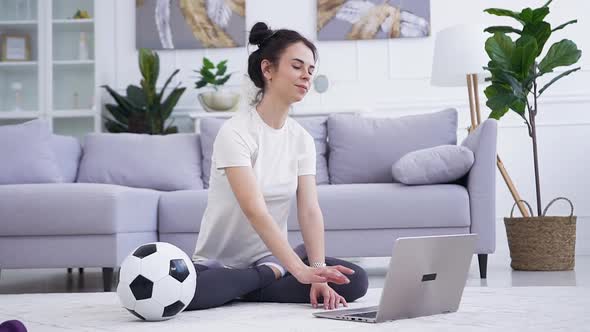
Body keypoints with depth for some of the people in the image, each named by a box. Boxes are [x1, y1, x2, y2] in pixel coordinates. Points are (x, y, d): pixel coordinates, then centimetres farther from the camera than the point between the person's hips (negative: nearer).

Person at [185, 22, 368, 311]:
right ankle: (272, 275, -15)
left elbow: (310, 212, -8)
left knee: (356, 281, -19)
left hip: (273, 257, 4)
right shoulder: (235, 132, -18)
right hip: (219, 263, -4)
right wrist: (302, 271, -39)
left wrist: (317, 273, -24)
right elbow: (255, 212, -28)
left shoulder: (301, 139, 2)